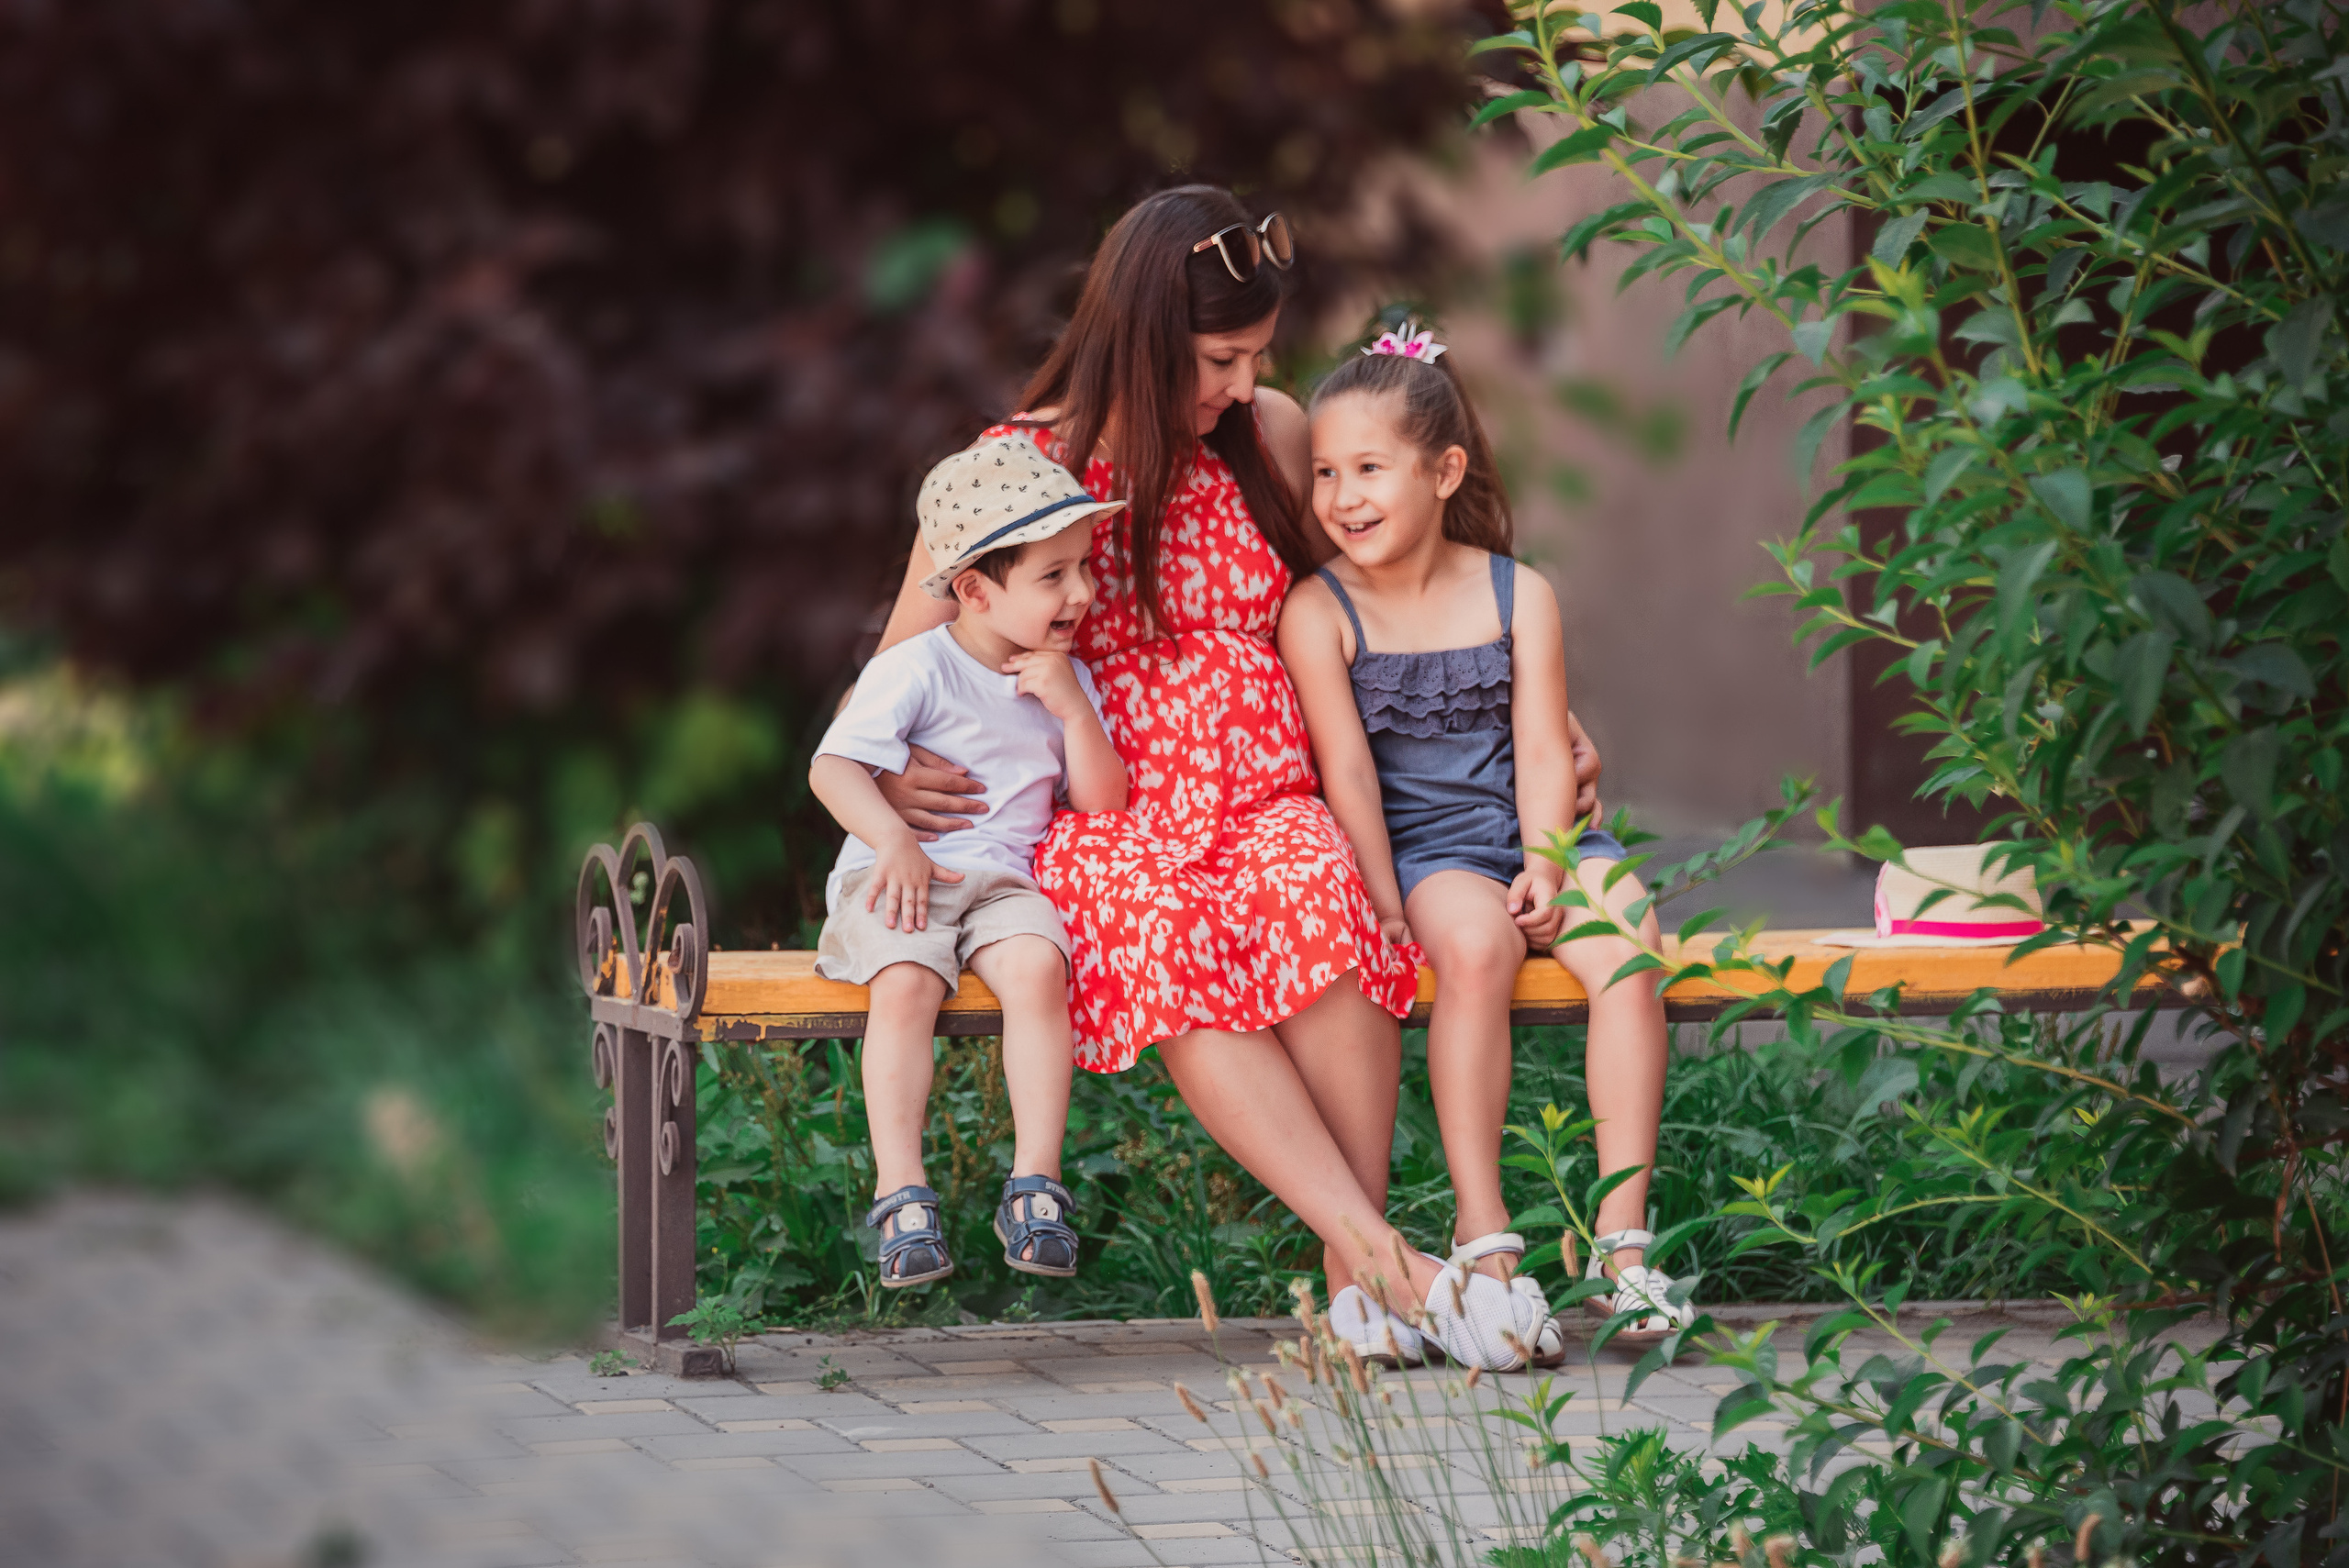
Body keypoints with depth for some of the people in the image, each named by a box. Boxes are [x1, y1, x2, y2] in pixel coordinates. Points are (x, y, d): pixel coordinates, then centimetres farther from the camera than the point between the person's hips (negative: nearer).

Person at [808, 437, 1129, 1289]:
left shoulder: (1067, 678, 15)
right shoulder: (916, 669, -3)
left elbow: (1103, 804, 12)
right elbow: (833, 766, -9)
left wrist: (1075, 710, -2)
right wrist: (895, 842, -24)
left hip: (1004, 881, 3)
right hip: (899, 878, -3)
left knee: (1037, 965, -30)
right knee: (904, 983, -34)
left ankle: (1036, 1184, -30)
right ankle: (900, 1193, -34)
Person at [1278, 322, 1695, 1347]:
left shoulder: (1518, 595, 7)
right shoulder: (1319, 613, 0)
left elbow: (1542, 752, 1)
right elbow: (1348, 774, -7)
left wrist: (1545, 868, -15)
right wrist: (1388, 909, -15)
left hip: (1531, 839, 3)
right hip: (1422, 854, -3)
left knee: (1627, 945, -26)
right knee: (1474, 945, -35)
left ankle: (1622, 1236, -26)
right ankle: (1483, 1239, -33)